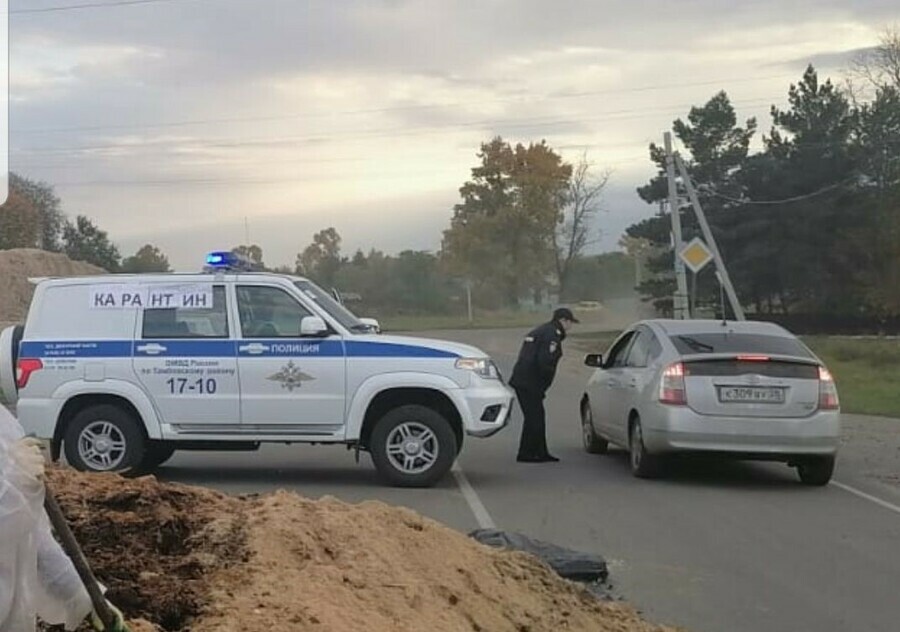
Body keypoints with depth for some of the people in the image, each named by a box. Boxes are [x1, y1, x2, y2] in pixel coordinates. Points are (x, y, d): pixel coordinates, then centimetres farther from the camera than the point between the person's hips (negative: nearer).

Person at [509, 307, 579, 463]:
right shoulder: (552, 334, -10)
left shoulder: (541, 331, 22)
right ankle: (526, 454, -3)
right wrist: (546, 379, -8)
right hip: (530, 384, -10)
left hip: (521, 380, 10)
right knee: (534, 418, -6)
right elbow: (545, 360, -22)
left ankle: (540, 453, 19)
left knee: (537, 417, 14)